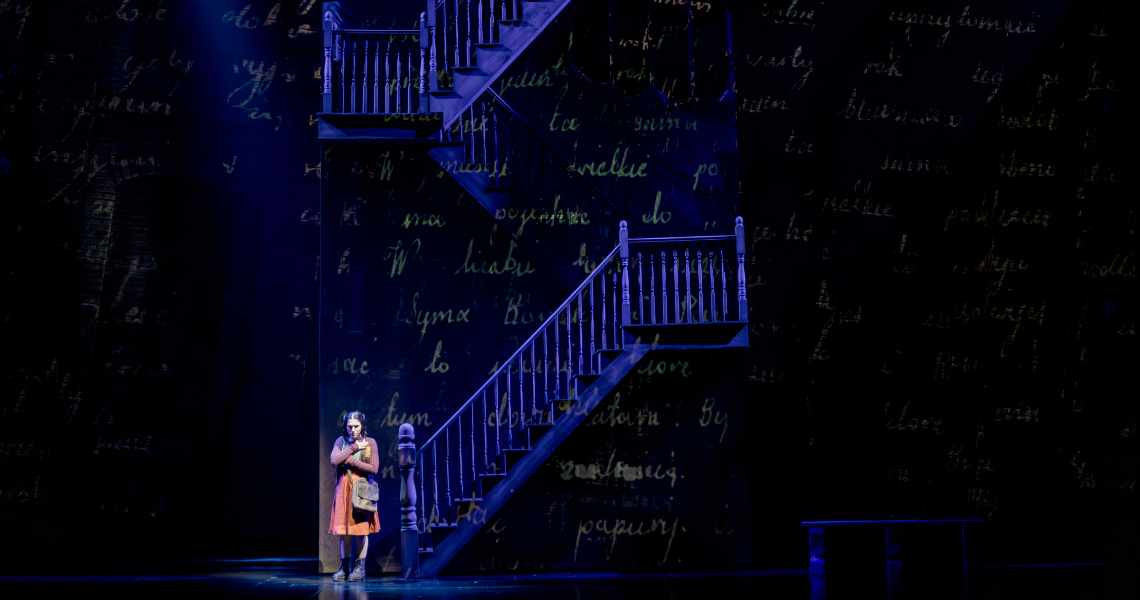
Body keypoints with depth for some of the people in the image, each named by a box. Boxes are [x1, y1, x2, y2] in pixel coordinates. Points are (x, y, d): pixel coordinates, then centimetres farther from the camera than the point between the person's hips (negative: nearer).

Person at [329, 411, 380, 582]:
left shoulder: (370, 443, 1)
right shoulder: (341, 441, 8)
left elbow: (374, 468, -8)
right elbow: (334, 460, -9)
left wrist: (350, 461, -10)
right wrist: (353, 447, -10)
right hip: (344, 489, 2)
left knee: (362, 529, -3)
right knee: (344, 529, 1)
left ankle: (360, 567, 3)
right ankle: (345, 566, 8)